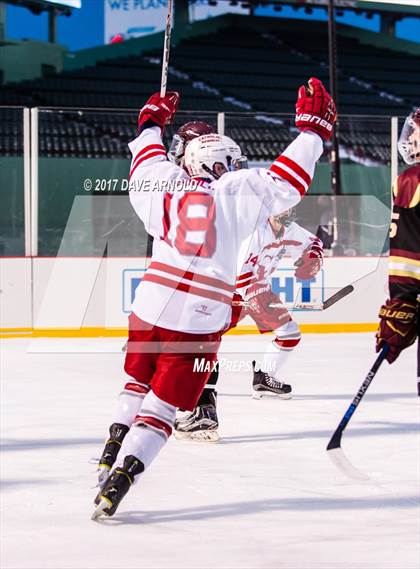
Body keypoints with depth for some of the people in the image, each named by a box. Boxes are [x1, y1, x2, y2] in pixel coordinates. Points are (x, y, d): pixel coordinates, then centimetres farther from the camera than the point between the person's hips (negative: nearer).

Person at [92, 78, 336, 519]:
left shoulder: (165, 186, 11)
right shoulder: (236, 192, -1)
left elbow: (145, 167, 31)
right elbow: (285, 183, -1)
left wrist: (151, 122, 46)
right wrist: (312, 129, 8)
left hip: (150, 305, 4)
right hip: (199, 321, -4)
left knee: (138, 382, 28)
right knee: (162, 404, 0)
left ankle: (113, 452, 29)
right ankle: (120, 479, -9)